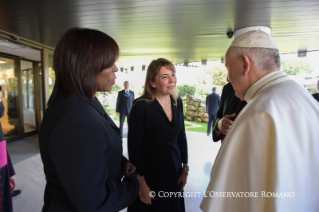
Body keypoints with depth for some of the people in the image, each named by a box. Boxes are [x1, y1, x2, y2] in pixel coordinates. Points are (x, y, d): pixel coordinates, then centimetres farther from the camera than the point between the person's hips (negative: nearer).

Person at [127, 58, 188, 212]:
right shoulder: (141, 106, -19)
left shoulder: (177, 102, -1)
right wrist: (141, 183, -12)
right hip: (150, 176, -5)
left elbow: (181, 137, 6)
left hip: (174, 173, 5)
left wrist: (185, 168, 7)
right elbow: (134, 147, -16)